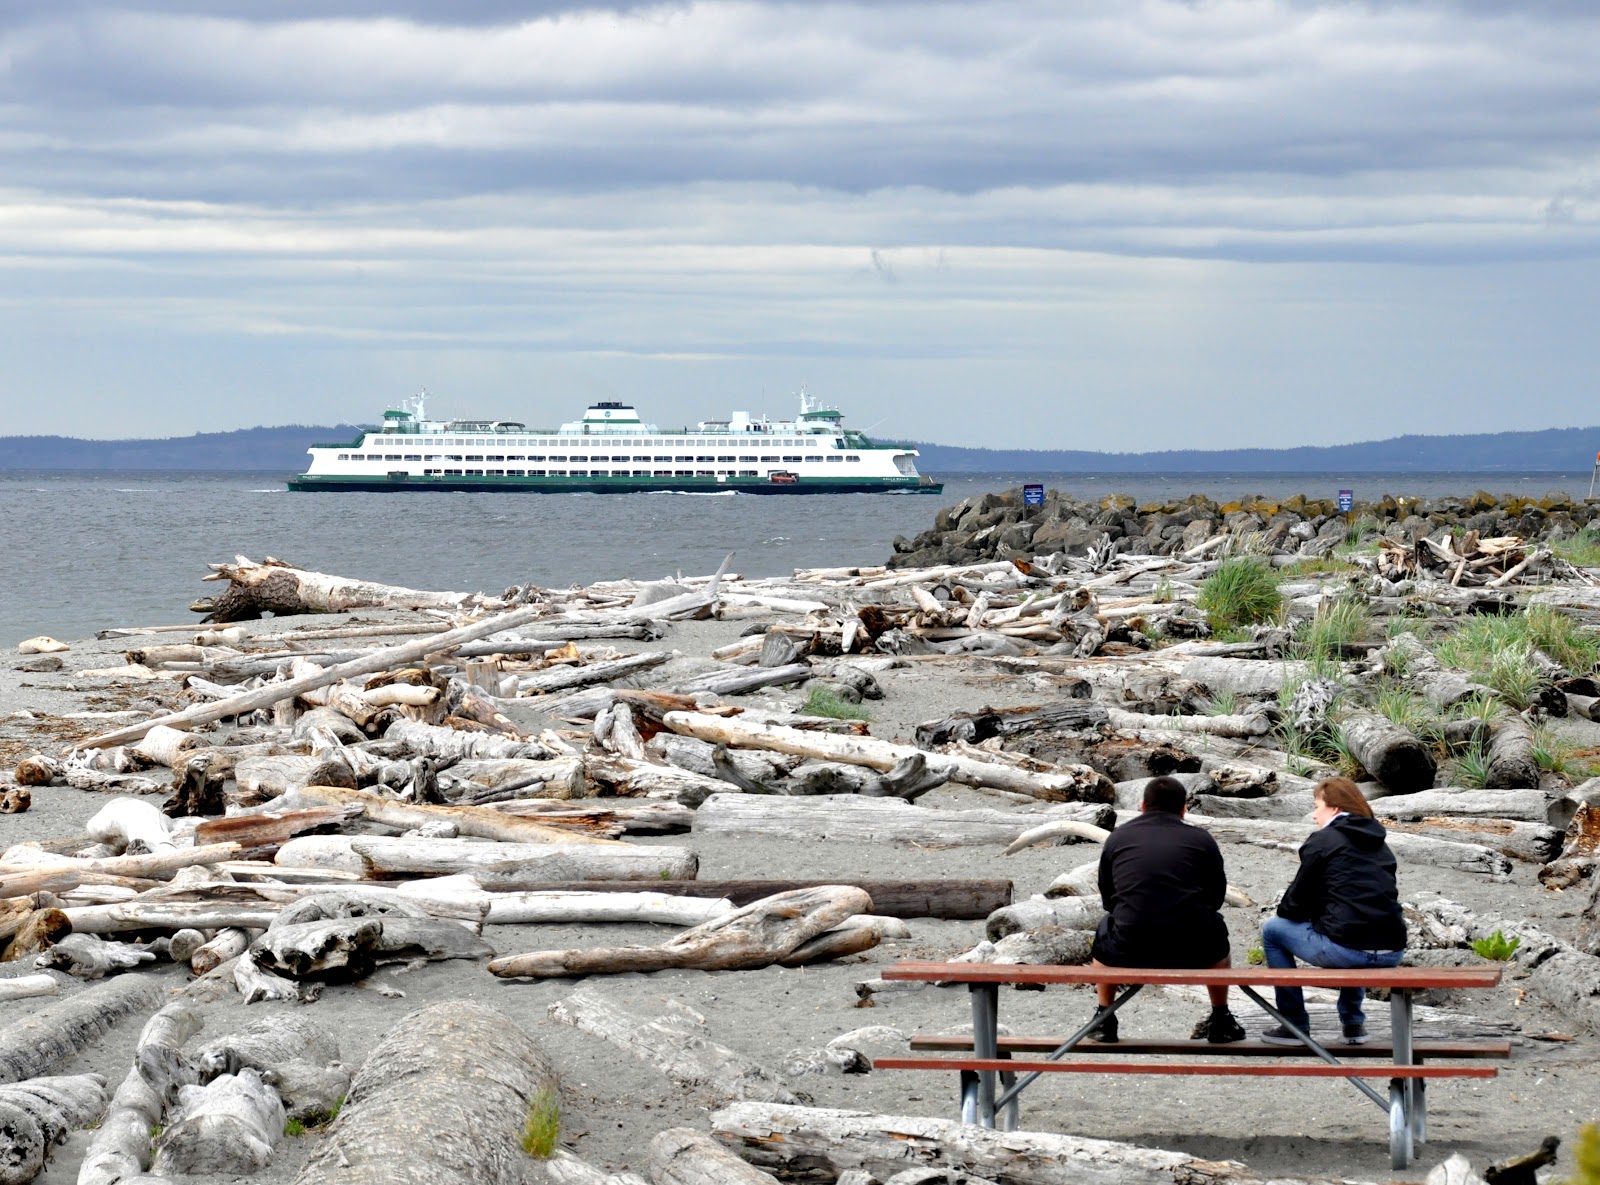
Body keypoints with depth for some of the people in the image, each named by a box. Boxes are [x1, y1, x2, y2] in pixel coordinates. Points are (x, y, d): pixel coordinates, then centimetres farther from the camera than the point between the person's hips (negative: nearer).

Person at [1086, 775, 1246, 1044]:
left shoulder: (1117, 837, 9)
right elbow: (1217, 897, 17)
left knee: (1105, 929, 35)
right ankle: (1221, 1020, 37)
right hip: (1192, 952, 0)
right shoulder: (1202, 840, 6)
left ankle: (1104, 1019, 33)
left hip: (1129, 952, 0)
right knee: (1216, 929, 34)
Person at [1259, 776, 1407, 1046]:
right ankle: (1353, 1023, 34)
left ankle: (1294, 1025, 16)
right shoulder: (1378, 842, 19)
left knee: (1273, 930, 16)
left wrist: (1285, 911, 26)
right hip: (1391, 954, 7)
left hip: (1344, 951, -7)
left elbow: (1295, 904, 2)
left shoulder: (1322, 842, 1)